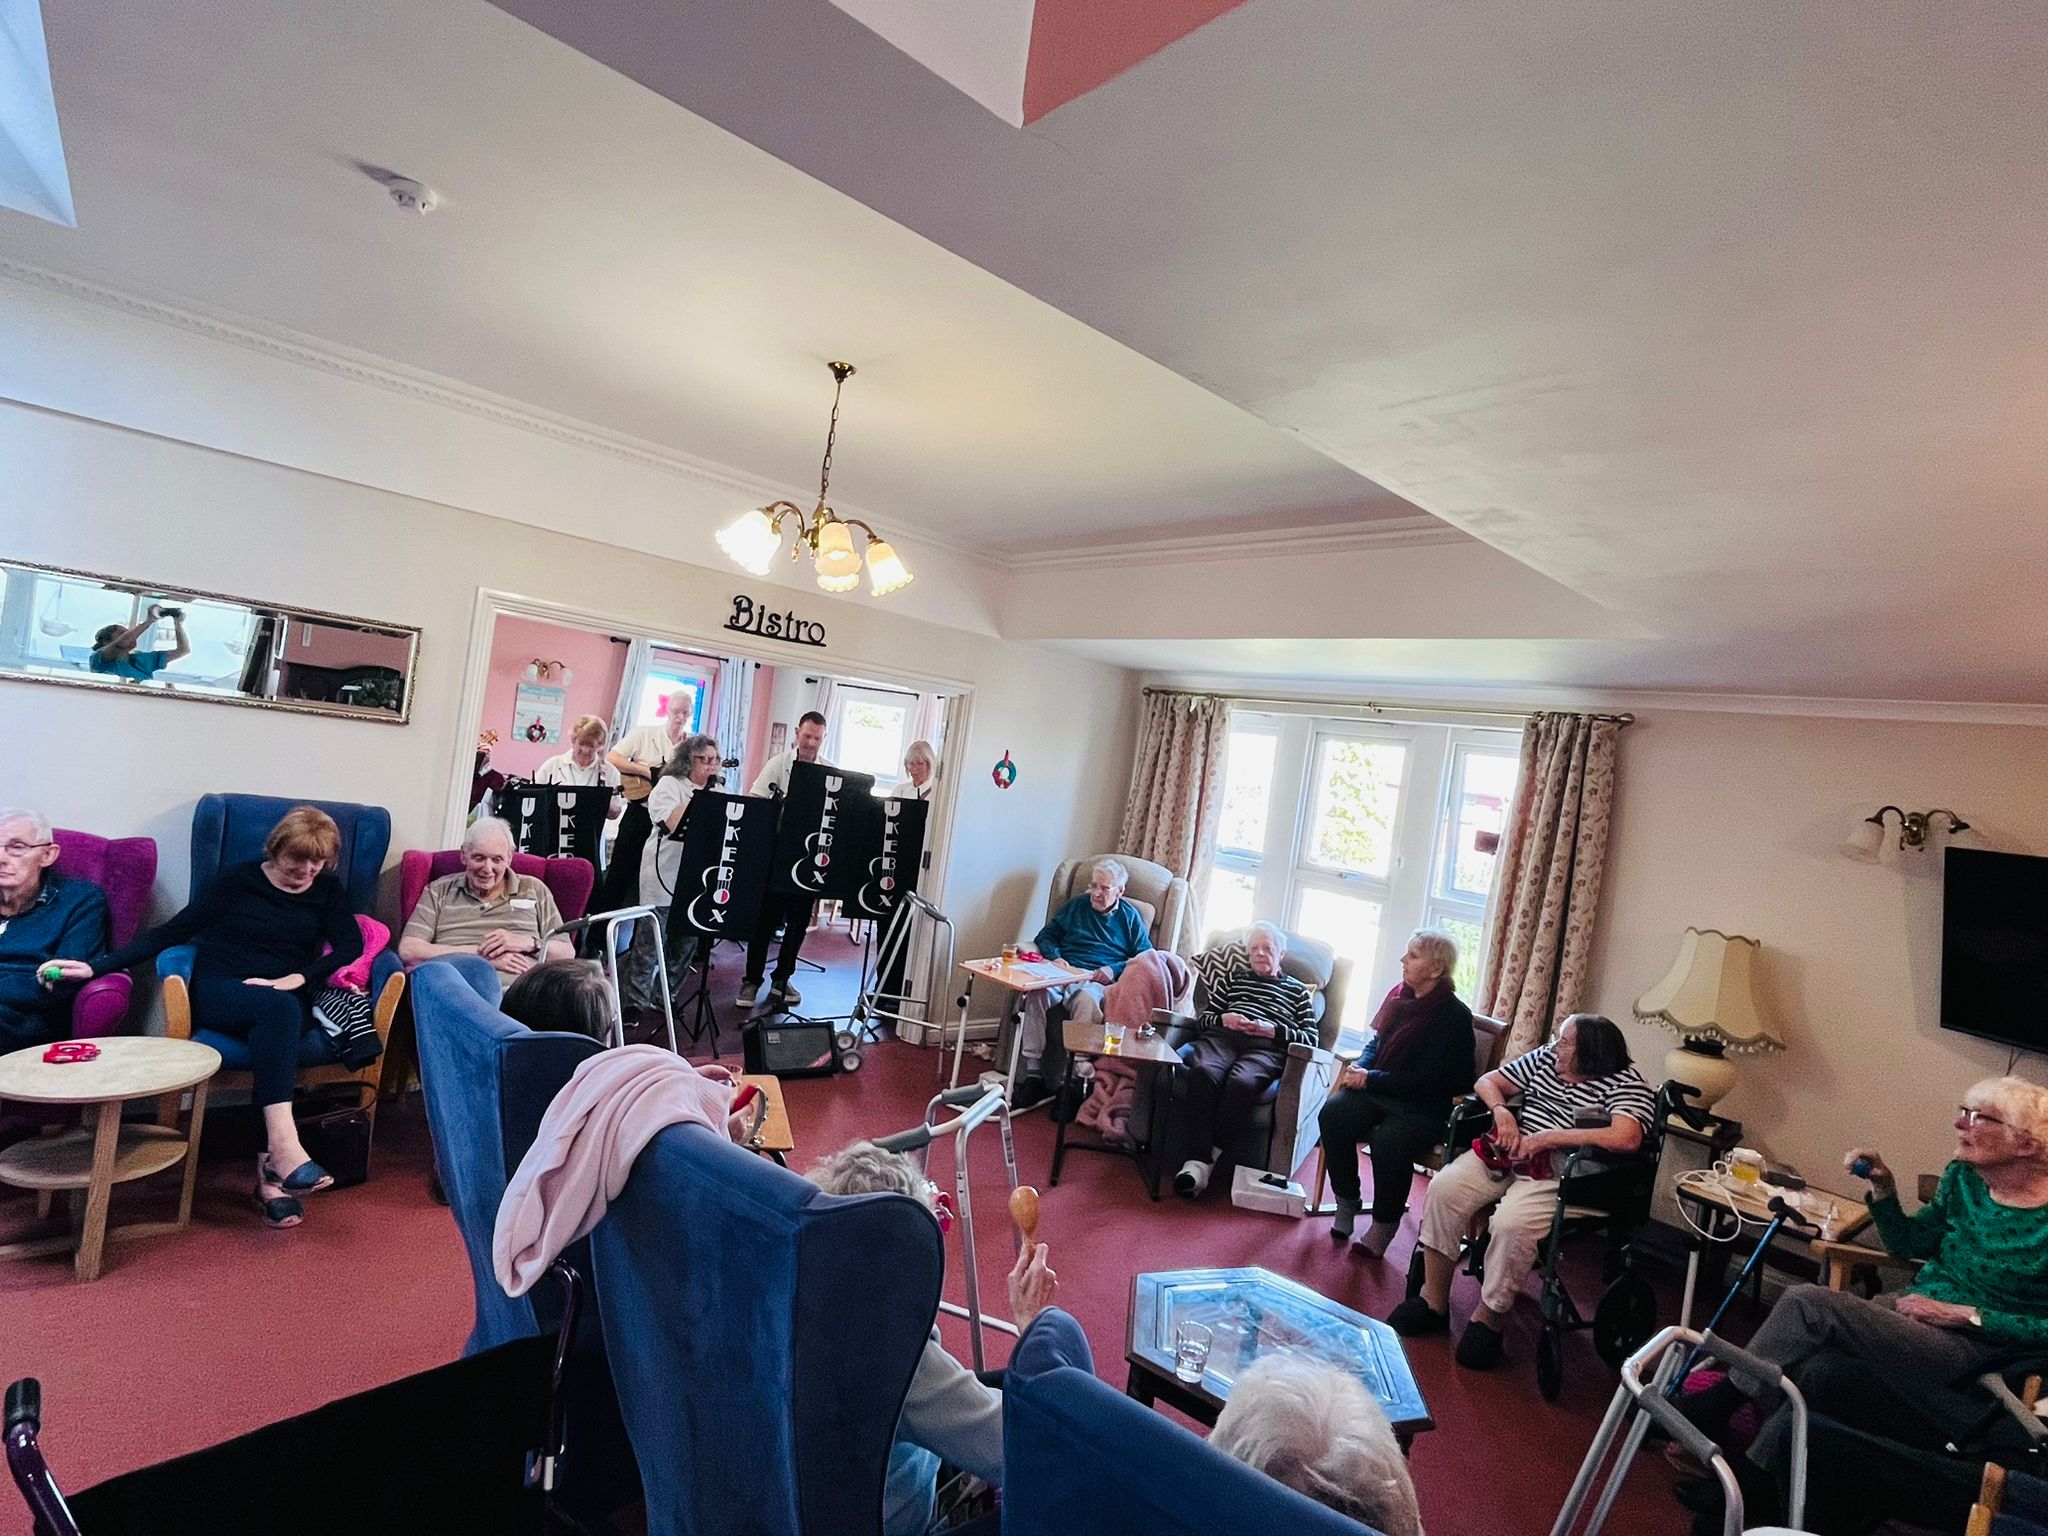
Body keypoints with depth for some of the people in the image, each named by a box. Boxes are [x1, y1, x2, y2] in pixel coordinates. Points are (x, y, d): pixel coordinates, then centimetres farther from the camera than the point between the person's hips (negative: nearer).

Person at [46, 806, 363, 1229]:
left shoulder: (328, 889, 13)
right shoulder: (239, 879, 7)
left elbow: (351, 945, 2)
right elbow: (173, 931, 5)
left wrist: (297, 979, -13)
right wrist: (96, 966, -6)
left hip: (287, 1000, 1)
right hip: (217, 992, -1)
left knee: (281, 1014, -37)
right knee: (279, 1008, -36)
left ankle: (269, 1170, -43)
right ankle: (284, 1147, -48)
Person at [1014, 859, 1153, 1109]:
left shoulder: (1130, 917, 18)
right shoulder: (1076, 906, 24)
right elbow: (1046, 936, 24)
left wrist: (1115, 970, -5)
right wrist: (1055, 957, 2)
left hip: (1097, 981, -2)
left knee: (1086, 1001, -41)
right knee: (1037, 993, -34)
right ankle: (1033, 1074, -34)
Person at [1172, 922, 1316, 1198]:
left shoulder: (1298, 991, 27)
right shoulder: (1235, 977, 33)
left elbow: (1311, 1039, 14)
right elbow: (1203, 1016, 26)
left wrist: (1273, 1029, -2)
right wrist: (1223, 1018, 3)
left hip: (1267, 1048, -2)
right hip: (1223, 1035, 2)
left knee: (1242, 1082, -39)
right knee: (1204, 1072, -37)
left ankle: (1210, 1158, -32)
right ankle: (1199, 1159, -40)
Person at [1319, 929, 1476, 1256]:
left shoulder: (1454, 1016, -12)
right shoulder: (1399, 994, 7)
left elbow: (1428, 1080, -16)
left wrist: (1371, 1079, -18)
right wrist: (1360, 1067, -4)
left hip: (1424, 1108, -6)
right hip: (1379, 1094, 6)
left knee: (1387, 1140, -33)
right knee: (1333, 1113, -22)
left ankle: (1384, 1226, -10)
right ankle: (1347, 1203, -5)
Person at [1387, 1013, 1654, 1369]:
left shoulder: (1625, 1084, -7)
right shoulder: (1545, 1058, 14)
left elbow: (1627, 1138, -25)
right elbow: (1488, 1081, 19)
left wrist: (1549, 1137, -21)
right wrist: (1501, 1111, -5)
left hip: (1563, 1172, -6)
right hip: (1509, 1153, 6)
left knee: (1511, 1223, -32)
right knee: (1445, 1188, -16)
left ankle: (1488, 1318, -7)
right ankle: (1433, 1302, -4)